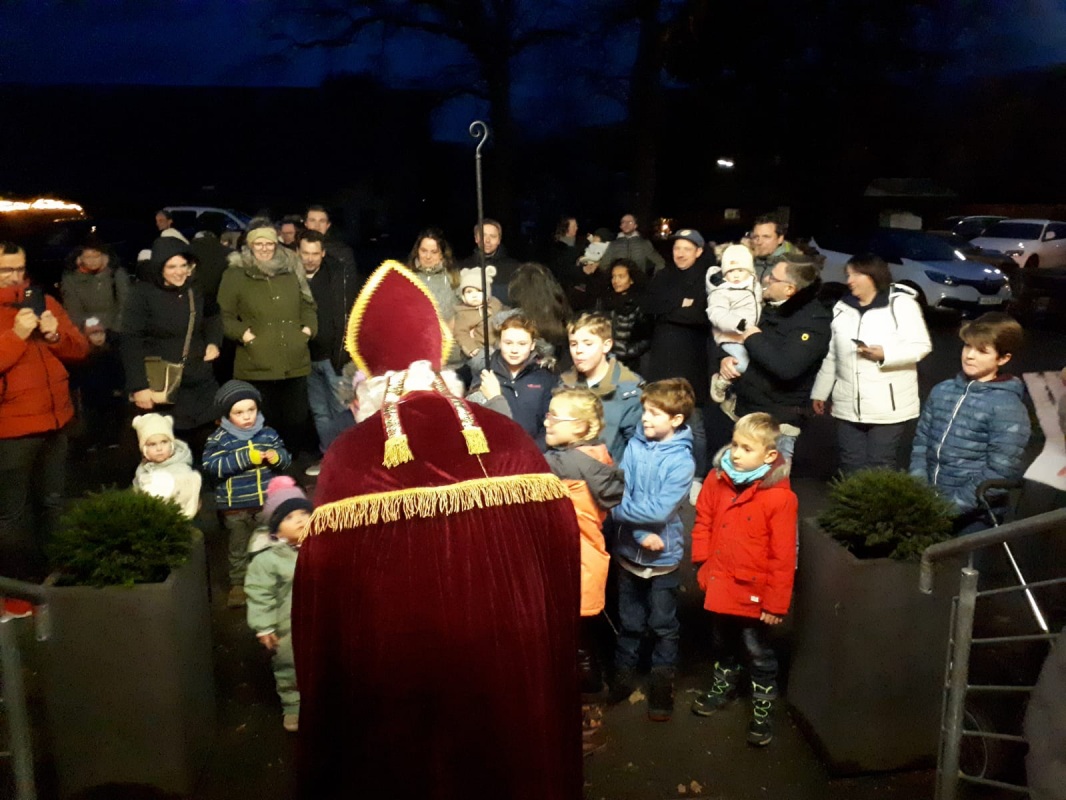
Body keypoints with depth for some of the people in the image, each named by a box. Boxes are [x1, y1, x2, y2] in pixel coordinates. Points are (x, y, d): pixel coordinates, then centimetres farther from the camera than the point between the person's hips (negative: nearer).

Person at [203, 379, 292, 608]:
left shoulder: (268, 433, -2)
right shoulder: (219, 439, -11)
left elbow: (286, 457, 3)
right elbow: (211, 466, -23)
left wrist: (277, 456, -21)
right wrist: (244, 458, -28)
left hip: (268, 502, 2)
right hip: (235, 506, -2)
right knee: (239, 548, 14)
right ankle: (238, 583, 29)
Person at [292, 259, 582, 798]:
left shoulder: (351, 457, -15)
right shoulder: (506, 437, -7)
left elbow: (323, 578, -15)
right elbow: (562, 541, -4)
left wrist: (326, 687, 2)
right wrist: (544, 642, 13)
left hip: (393, 668, -2)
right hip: (509, 652, 3)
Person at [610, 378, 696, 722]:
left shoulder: (682, 461, -15)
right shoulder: (634, 446, -6)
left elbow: (659, 511, -22)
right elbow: (620, 492, -12)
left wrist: (617, 510, -17)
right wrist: (641, 532, -22)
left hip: (663, 557, -3)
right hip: (629, 551, 3)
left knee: (663, 626, 13)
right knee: (629, 622, 19)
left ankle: (661, 684, 29)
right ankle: (623, 674, 36)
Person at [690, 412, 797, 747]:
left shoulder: (779, 497, -21)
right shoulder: (717, 479, -6)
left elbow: (783, 556, -17)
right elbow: (702, 523, 7)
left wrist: (776, 602, -14)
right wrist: (703, 563, 2)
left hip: (753, 590, -5)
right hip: (718, 585, 5)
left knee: (757, 651, 13)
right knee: (723, 643, 26)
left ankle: (763, 707, 33)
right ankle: (723, 687, 49)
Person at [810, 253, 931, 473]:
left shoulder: (901, 303, -6)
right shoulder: (842, 307, 12)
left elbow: (921, 346, -11)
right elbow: (832, 355, 17)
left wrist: (885, 354, -25)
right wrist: (820, 391, 17)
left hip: (888, 406, -5)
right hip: (848, 407, 5)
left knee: (880, 467, 0)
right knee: (850, 467, 10)